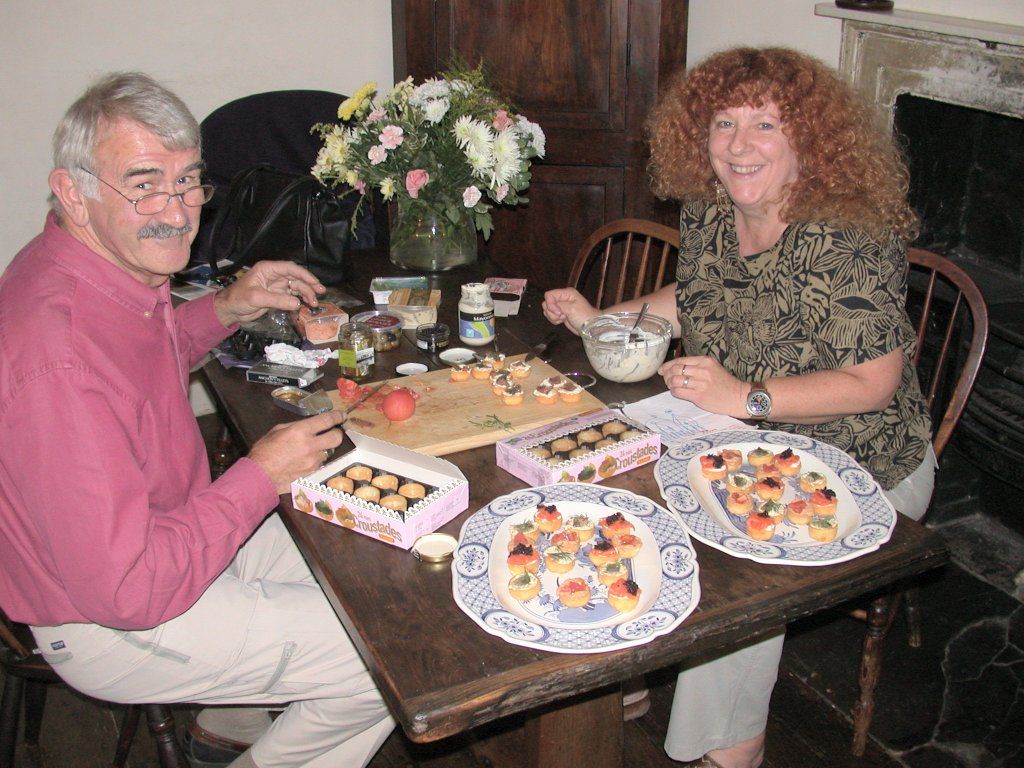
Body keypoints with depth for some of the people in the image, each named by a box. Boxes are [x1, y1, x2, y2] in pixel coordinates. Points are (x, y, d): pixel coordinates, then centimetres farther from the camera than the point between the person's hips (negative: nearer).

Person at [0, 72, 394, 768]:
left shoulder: (108, 271, -4)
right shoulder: (61, 366, -35)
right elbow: (127, 589, -33)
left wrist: (226, 309, 3)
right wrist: (261, 477, -23)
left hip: (171, 527, 9)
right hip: (114, 626, -9)